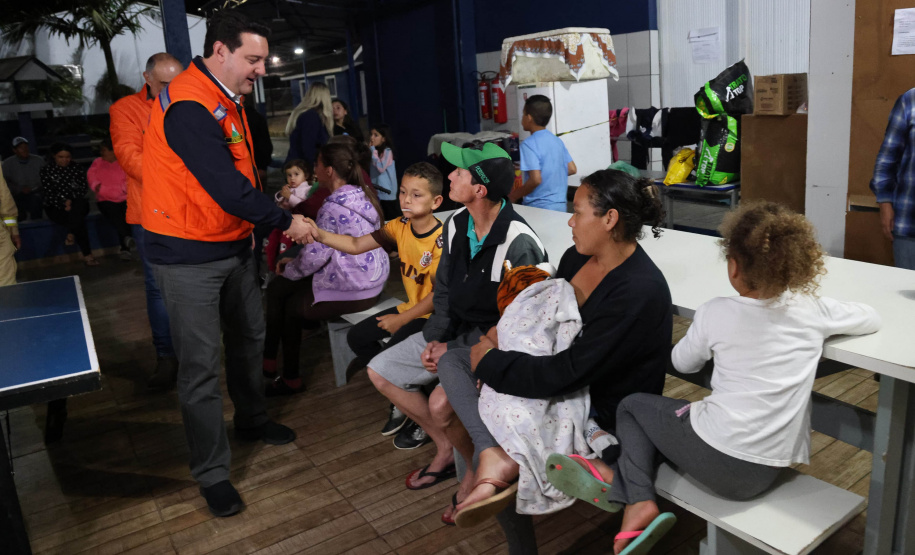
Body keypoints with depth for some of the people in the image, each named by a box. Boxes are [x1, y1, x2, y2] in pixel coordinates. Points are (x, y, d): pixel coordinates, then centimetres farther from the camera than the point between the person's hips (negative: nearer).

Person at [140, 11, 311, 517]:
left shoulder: (227, 100, 9)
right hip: (188, 256, -10)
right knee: (201, 365, -1)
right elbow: (228, 189, -27)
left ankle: (251, 420, 44)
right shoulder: (189, 107, -24)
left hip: (232, 243, 10)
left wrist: (266, 220, 4)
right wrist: (285, 222, -15)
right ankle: (212, 474, 13)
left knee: (248, 337, 21)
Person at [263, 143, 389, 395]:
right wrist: (294, 263, 12)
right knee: (277, 288, 13)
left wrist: (288, 271, 1)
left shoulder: (333, 208, -21)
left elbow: (315, 255, -19)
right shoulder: (362, 195, 7)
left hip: (351, 291, -9)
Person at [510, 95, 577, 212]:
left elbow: (535, 179, -22)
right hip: (561, 205, 7)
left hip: (539, 207, -7)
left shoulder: (529, 144, -15)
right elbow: (572, 169, 11)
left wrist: (513, 196, -11)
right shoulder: (557, 141, 8)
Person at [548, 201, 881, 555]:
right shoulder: (812, 309, -3)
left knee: (632, 405, 20)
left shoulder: (715, 314, -9)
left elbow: (683, 363, 9)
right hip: (766, 474, 5)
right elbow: (872, 319, 16)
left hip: (717, 459, -5)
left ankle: (639, 500, 3)